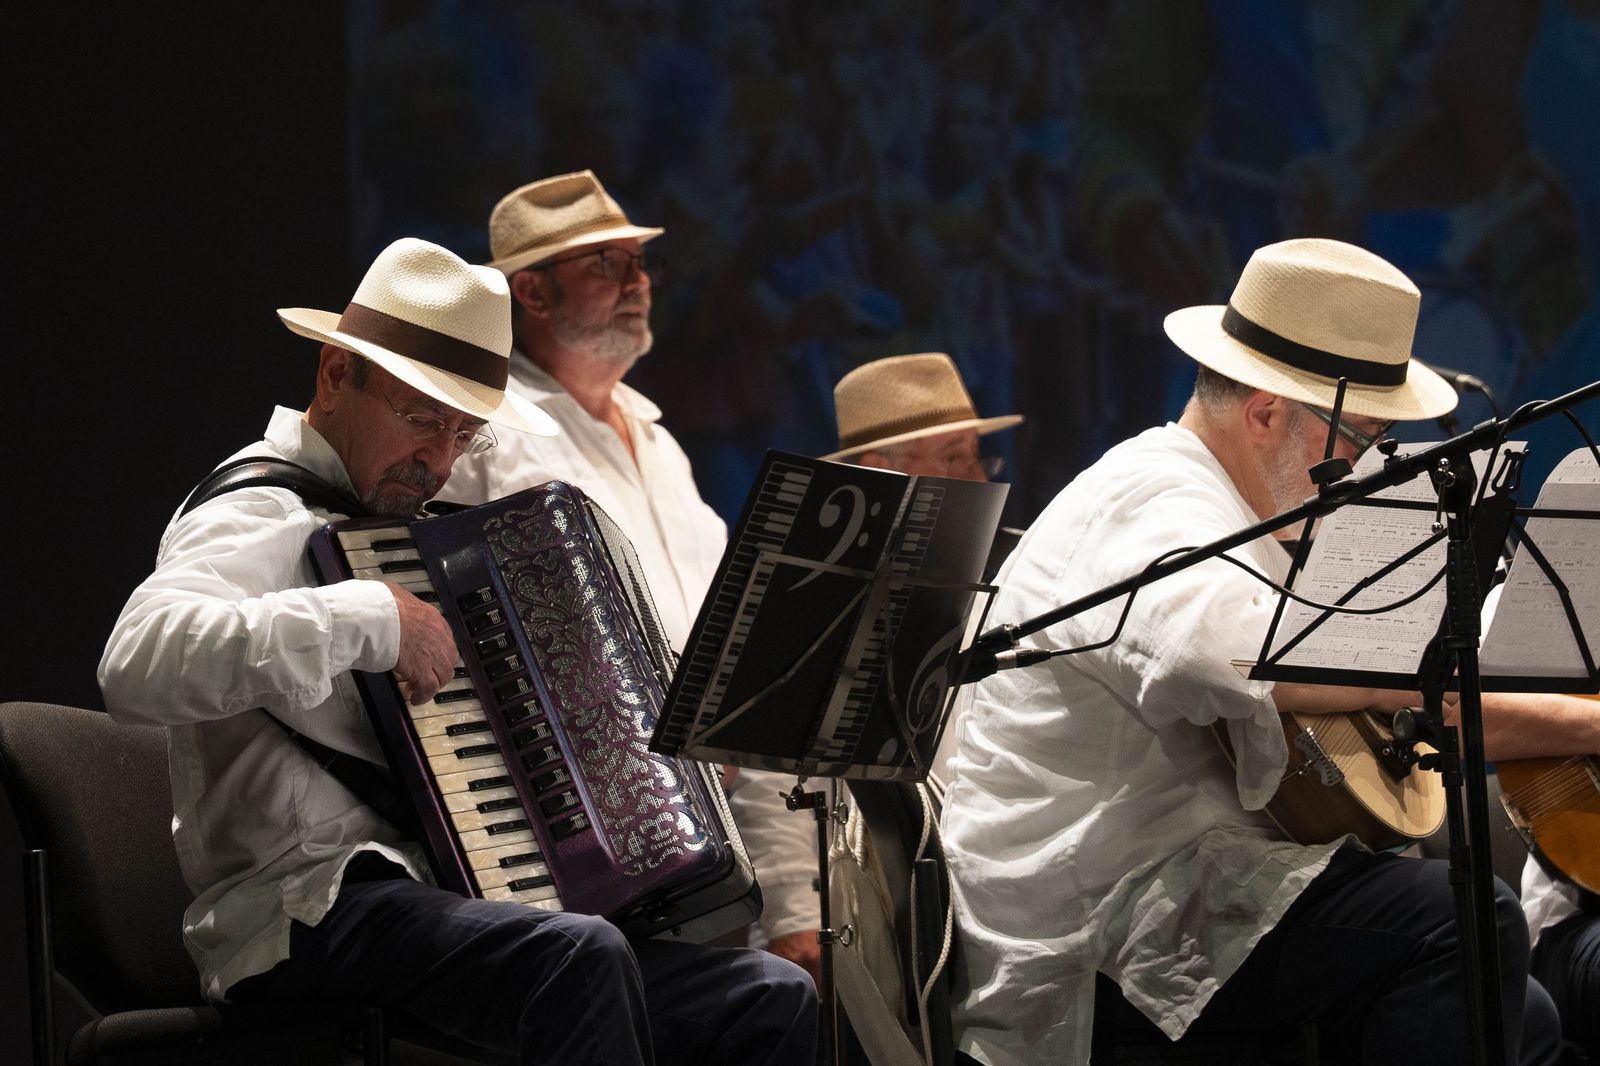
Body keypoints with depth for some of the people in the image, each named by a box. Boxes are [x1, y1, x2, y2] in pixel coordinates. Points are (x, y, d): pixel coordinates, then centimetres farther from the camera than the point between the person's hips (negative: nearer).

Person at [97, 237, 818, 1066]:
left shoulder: (416, 523, 24)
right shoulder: (258, 515, -6)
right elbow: (139, 664, -28)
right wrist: (368, 618, -25)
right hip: (306, 911, -9)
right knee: (579, 960, -35)